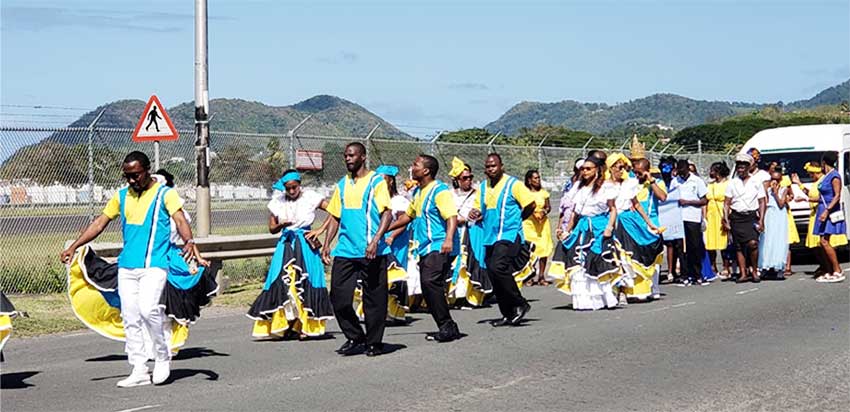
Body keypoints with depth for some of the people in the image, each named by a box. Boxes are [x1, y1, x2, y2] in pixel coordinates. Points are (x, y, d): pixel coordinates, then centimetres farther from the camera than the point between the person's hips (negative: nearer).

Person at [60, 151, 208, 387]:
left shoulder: (165, 194, 0)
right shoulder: (121, 197, 15)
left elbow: (180, 220, -14)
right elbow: (99, 223, 17)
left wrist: (190, 243, -34)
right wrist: (73, 247, 9)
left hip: (155, 264, -5)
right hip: (126, 267, 6)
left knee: (148, 309, -22)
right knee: (130, 319, 3)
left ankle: (163, 357, 0)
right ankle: (139, 370, 9)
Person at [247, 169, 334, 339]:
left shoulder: (311, 197, -2)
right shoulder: (277, 202, 7)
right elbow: (272, 229, 12)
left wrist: (320, 230, -9)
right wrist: (282, 225, -9)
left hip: (305, 244, -3)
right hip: (286, 245, 3)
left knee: (305, 283, -6)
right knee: (282, 283, -8)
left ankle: (306, 325, -1)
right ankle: (287, 324, -6)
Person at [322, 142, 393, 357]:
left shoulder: (376, 181, -1)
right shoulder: (342, 184, 15)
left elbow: (387, 214, -9)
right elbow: (335, 217, 18)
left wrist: (375, 240, -21)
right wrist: (326, 244, 8)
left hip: (371, 252, -5)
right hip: (345, 251, 5)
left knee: (374, 299, 1)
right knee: (339, 298, 1)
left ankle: (374, 342, 14)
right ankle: (354, 338, 17)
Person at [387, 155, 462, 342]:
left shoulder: (440, 191, -10)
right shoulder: (418, 192, 18)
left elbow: (452, 217, -21)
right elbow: (408, 215, 31)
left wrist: (449, 239, -35)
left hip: (439, 247, -10)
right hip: (426, 248, 10)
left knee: (430, 281, -23)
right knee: (428, 288, 7)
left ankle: (447, 326, -18)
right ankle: (446, 329, 13)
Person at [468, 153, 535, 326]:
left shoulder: (513, 184, -5)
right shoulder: (482, 187, 13)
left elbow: (530, 205, -3)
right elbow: (479, 209, 19)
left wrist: (516, 220, 4)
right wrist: (476, 214, -3)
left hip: (509, 235, -7)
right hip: (490, 237, 7)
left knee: (497, 267, -24)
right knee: (495, 279, 6)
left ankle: (520, 304, -11)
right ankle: (508, 314, 16)